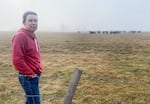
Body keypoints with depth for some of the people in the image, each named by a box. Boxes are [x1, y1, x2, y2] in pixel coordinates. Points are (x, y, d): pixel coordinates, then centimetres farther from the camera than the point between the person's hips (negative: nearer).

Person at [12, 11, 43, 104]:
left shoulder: (33, 36, 12)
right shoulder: (20, 36, -17)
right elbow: (17, 60, -24)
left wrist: (38, 70, 13)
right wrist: (30, 73, -17)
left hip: (35, 75, 9)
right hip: (28, 77, -9)